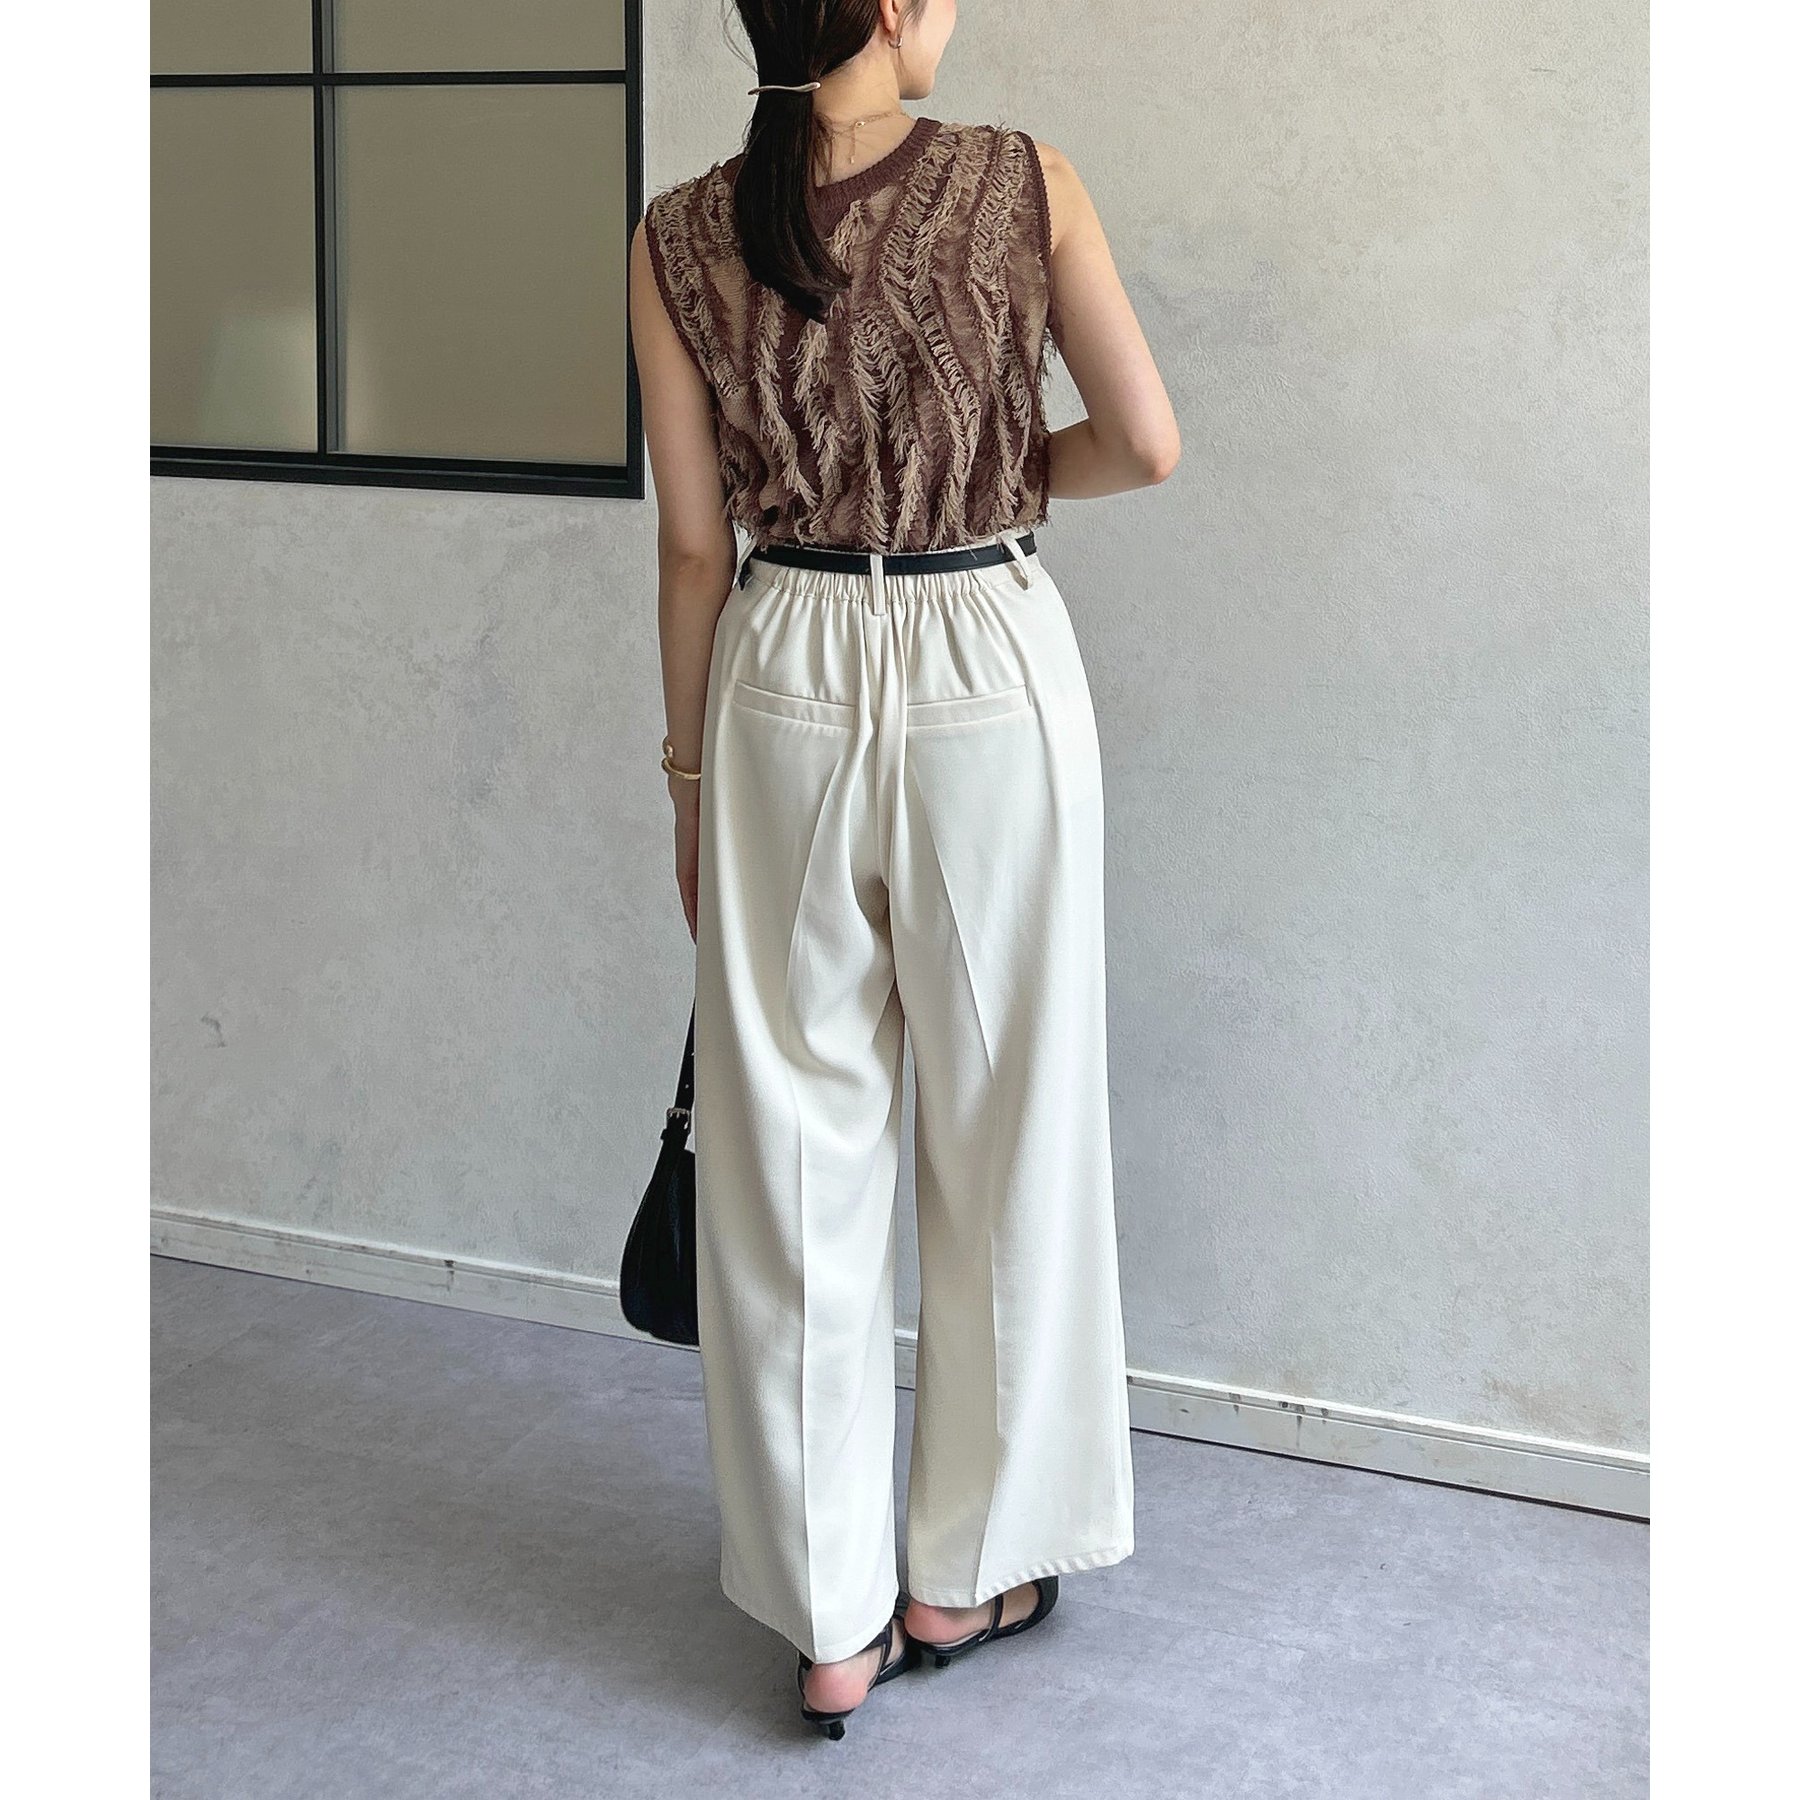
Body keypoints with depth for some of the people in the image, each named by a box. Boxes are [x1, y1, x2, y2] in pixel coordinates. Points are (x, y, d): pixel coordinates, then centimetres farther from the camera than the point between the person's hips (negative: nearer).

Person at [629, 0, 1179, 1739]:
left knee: (794, 1149, 9)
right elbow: (1146, 442, -6)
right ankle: (965, 1572, 27)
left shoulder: (680, 237, -2)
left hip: (782, 690, 2)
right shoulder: (1024, 185, -7)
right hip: (989, 677, -1)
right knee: (1004, 1134, 13)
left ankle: (829, 1619, 18)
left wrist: (690, 767, 10)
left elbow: (695, 539, 0)